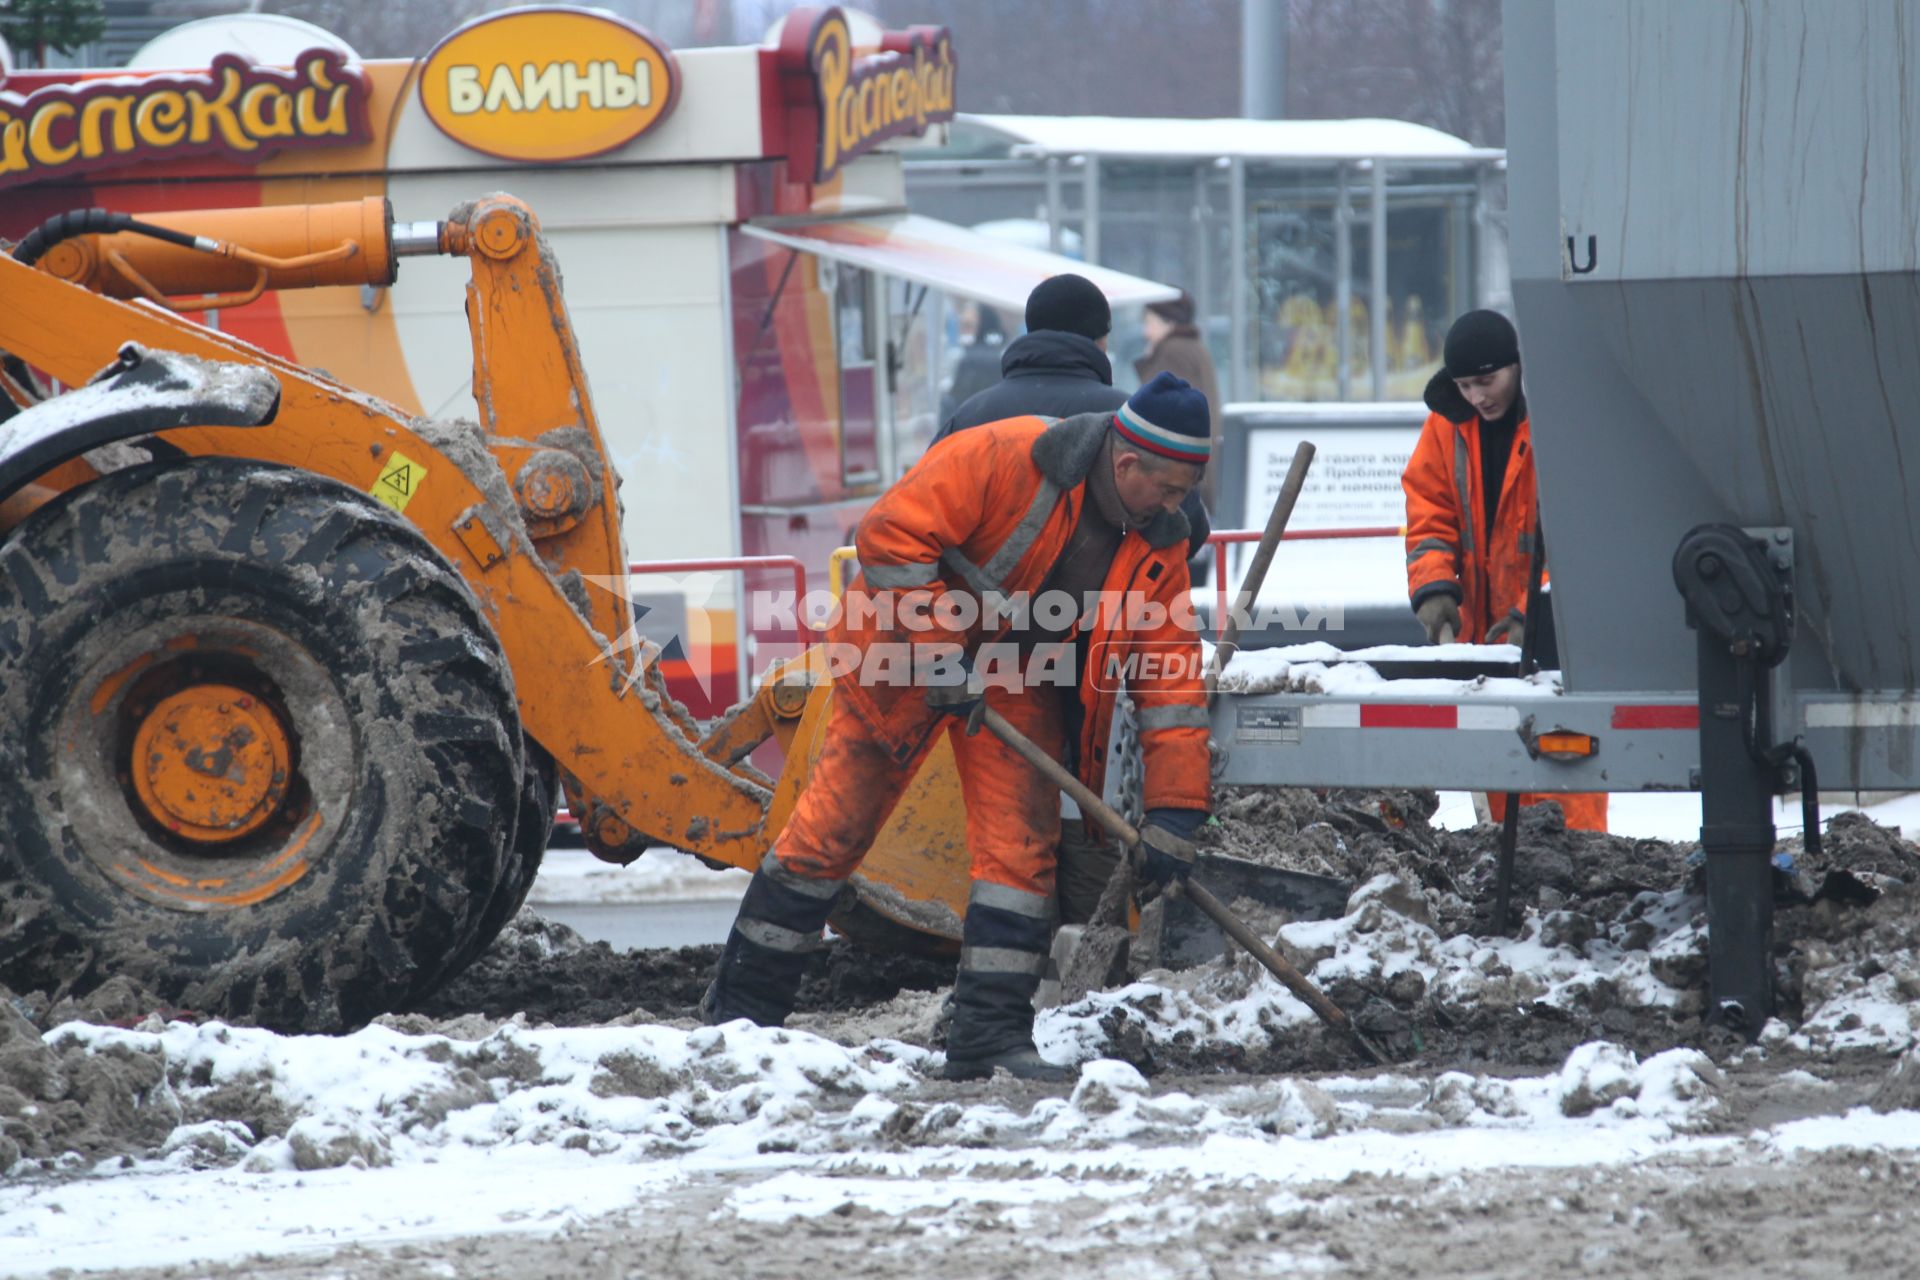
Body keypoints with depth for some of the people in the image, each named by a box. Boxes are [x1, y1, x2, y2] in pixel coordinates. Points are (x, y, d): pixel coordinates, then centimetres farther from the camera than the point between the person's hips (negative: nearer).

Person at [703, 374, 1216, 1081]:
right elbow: (891, 534, -27)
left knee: (1022, 844, -9)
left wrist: (1176, 810, -13)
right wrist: (936, 653, -25)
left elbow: (1171, 677, -8)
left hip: (1020, 678, 5)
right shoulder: (1005, 459, -27)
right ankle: (743, 1002, 11)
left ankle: (991, 1034, -6)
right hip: (906, 651, -5)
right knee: (833, 825, 0)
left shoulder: (1156, 545, -9)